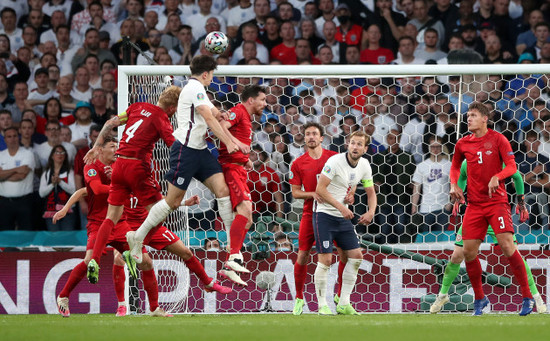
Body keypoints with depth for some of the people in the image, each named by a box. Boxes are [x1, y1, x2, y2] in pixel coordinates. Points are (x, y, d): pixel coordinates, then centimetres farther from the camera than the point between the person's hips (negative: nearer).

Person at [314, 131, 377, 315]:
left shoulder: (364, 165, 2)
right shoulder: (335, 161, -18)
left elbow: (371, 192, 12)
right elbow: (320, 189, -21)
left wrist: (371, 212, -7)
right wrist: (341, 207, -26)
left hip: (343, 217, 7)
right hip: (324, 215, -7)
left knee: (356, 256, 2)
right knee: (325, 259, -12)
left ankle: (344, 304, 9)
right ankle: (322, 305, -2)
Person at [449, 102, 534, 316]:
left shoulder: (497, 139, -3)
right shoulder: (462, 144, 9)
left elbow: (512, 166, -7)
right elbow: (455, 167, 25)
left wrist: (496, 177, -25)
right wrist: (454, 185, 7)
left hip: (497, 201, -4)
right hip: (474, 204, 4)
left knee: (507, 245, -17)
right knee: (468, 251, -3)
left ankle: (527, 296, -9)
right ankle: (479, 299, 15)